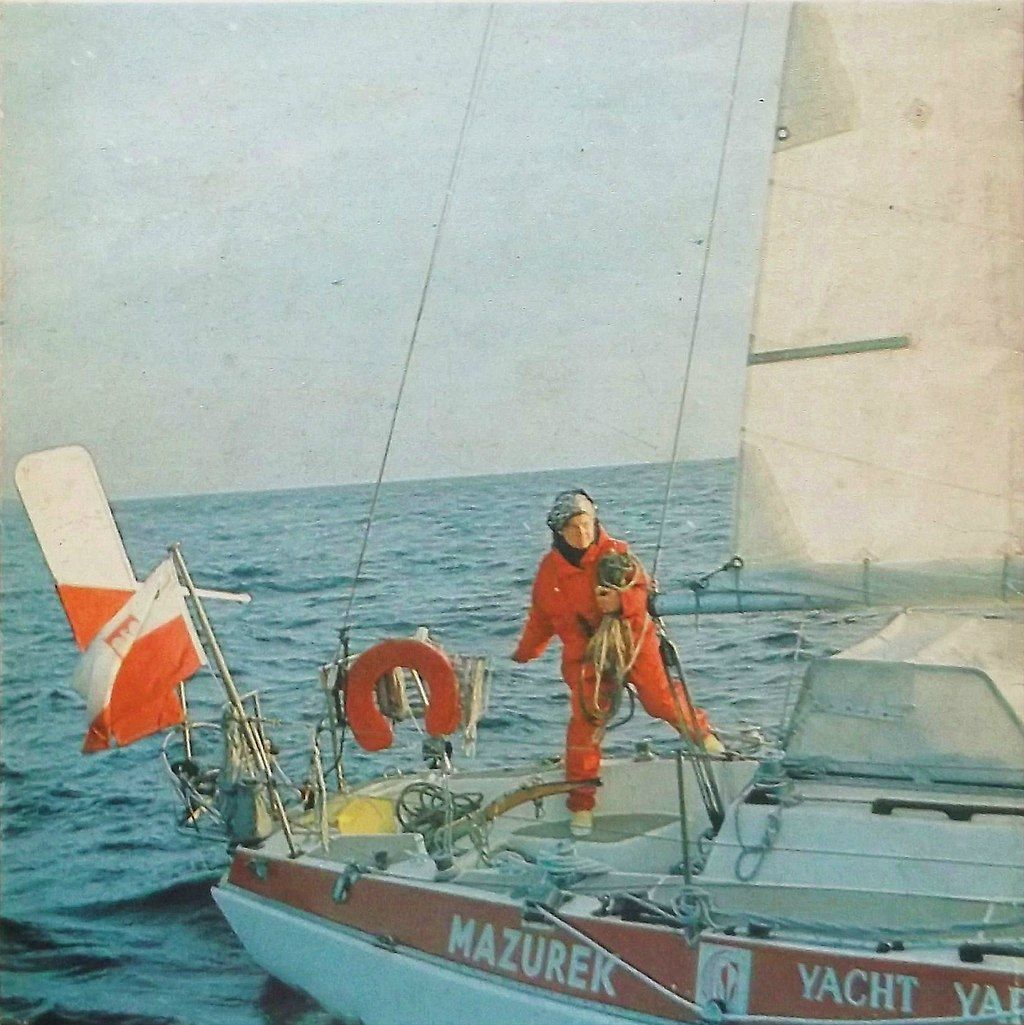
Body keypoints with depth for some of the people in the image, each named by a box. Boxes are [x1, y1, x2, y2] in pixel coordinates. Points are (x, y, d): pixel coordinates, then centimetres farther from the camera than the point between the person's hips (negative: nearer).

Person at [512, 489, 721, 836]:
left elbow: (641, 590, -10)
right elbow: (540, 618, 18)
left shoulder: (616, 553, -5)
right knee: (585, 722, -6)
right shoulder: (549, 570, 4)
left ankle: (698, 729, 23)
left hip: (631, 639, -1)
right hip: (585, 653, 2)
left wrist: (621, 601, -31)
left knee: (660, 700, -12)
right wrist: (524, 654, 24)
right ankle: (581, 803, 6)